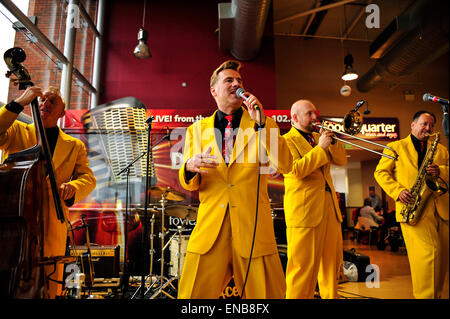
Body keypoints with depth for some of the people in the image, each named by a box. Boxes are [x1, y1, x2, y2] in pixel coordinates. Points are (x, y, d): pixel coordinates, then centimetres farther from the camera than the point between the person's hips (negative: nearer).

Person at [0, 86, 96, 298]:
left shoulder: (74, 146, 14)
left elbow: (88, 177, 6)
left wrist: (72, 186, -16)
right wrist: (18, 103, -9)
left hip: (51, 228, 1)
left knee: (49, 288, 5)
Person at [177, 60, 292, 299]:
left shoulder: (264, 124, 9)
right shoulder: (198, 129, 12)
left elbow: (284, 165, -6)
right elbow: (190, 184, 12)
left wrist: (261, 123, -13)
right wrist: (190, 167, -11)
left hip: (253, 227, 0)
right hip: (209, 227, 1)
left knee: (266, 293, 5)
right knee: (193, 294, 2)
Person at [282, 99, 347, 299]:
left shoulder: (317, 137, 20)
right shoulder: (286, 140, -2)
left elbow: (341, 161, 15)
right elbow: (296, 170, -17)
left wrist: (331, 141, 0)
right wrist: (320, 148, -14)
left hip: (329, 206, 8)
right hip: (304, 209, -7)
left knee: (332, 259, 14)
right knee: (303, 264, -3)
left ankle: (330, 296, 27)